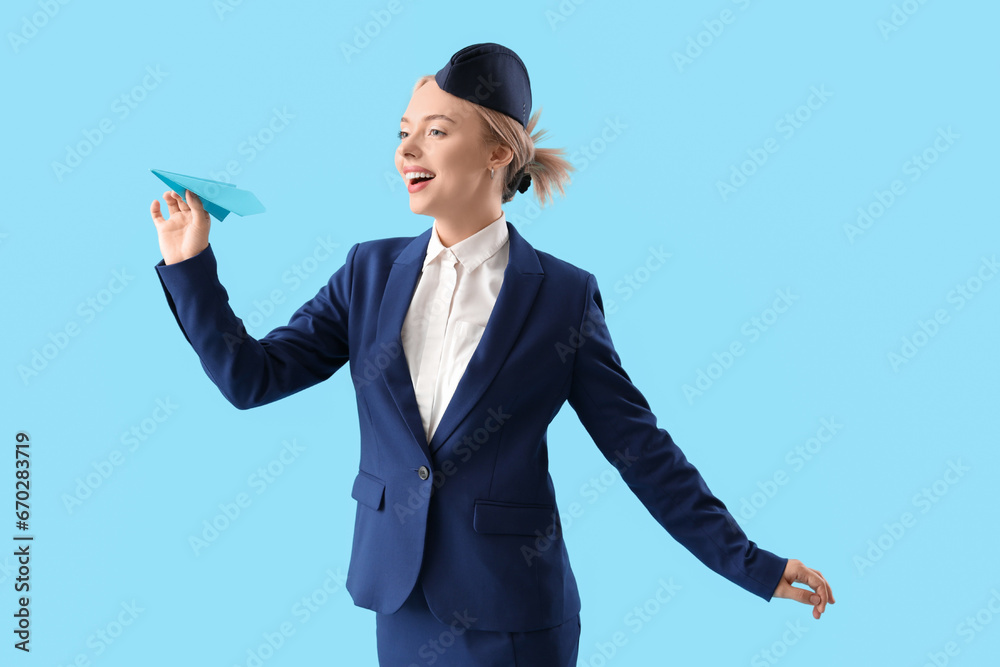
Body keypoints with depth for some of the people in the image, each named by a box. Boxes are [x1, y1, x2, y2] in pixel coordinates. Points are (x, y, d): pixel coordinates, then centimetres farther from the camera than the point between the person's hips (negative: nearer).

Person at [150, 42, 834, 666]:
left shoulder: (564, 295, -7)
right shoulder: (371, 271, 3)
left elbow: (641, 447, -5)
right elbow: (251, 376, 3)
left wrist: (749, 564, -6)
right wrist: (190, 264, -6)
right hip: (400, 602, 4)